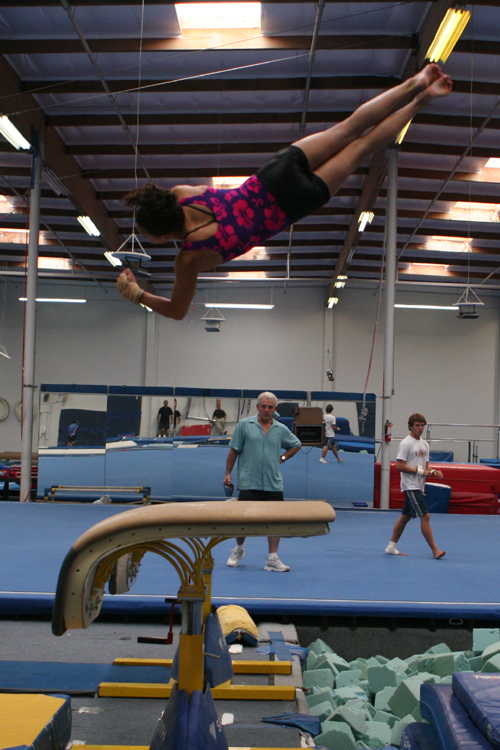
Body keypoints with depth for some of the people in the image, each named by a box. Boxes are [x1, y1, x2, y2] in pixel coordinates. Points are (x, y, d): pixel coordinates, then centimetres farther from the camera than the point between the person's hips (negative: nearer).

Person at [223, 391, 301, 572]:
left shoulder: (281, 429, 9)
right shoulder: (244, 425, 1)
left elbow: (296, 445, 25)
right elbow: (234, 451, 4)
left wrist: (283, 457, 12)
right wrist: (228, 473, 2)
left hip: (274, 484, 3)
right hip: (249, 483, -3)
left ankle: (272, 559, 10)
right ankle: (238, 550, 28)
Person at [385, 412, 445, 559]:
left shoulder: (425, 444, 14)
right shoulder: (406, 444, -11)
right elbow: (399, 466, -16)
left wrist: (433, 471, -1)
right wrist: (420, 471, -18)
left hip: (419, 486, 9)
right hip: (410, 485, -9)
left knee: (405, 516, 13)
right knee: (425, 516, -13)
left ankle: (391, 547, 22)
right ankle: (435, 550, -10)